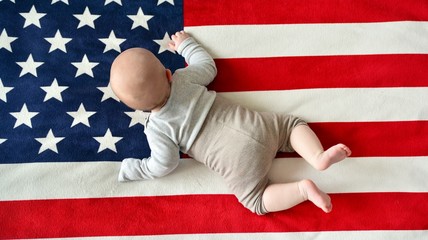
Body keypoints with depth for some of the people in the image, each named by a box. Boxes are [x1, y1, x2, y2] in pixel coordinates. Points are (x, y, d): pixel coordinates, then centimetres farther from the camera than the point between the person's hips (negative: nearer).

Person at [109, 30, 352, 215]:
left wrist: (123, 169, 12)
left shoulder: (157, 130, -6)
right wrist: (186, 44, 35)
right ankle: (320, 157, 0)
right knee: (292, 123, 24)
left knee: (257, 200, 12)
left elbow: (162, 167, 1)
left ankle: (303, 189, -10)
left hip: (239, 159, -4)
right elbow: (208, 66, 22)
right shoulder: (183, 77, 3)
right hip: (255, 125, 4)